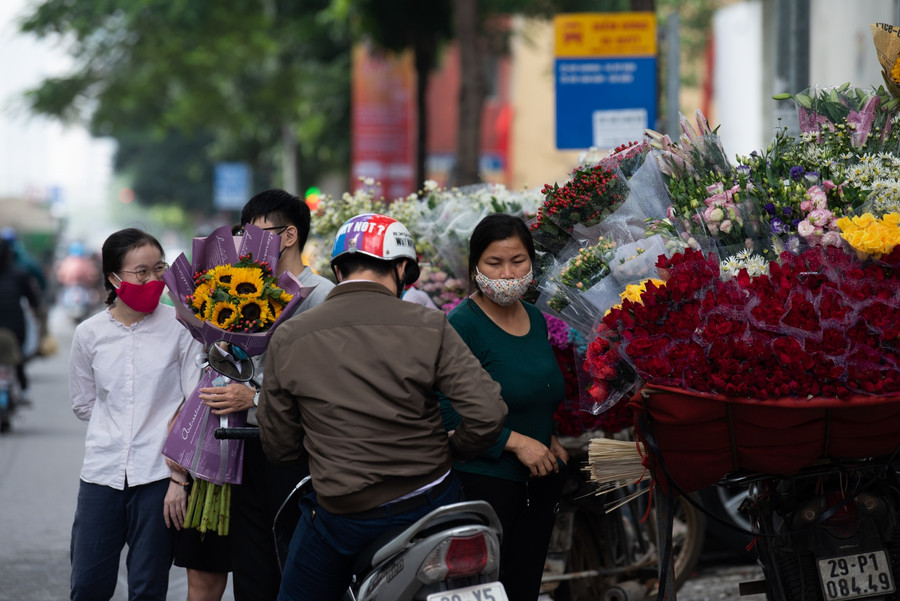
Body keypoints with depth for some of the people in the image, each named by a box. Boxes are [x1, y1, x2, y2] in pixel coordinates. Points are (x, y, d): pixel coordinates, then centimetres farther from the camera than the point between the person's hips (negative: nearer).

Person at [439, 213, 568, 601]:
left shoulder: (536, 320, 12)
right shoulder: (462, 325, -12)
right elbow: (447, 414, -18)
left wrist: (549, 440, 9)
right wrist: (514, 441, -19)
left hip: (540, 479, 8)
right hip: (483, 479, -7)